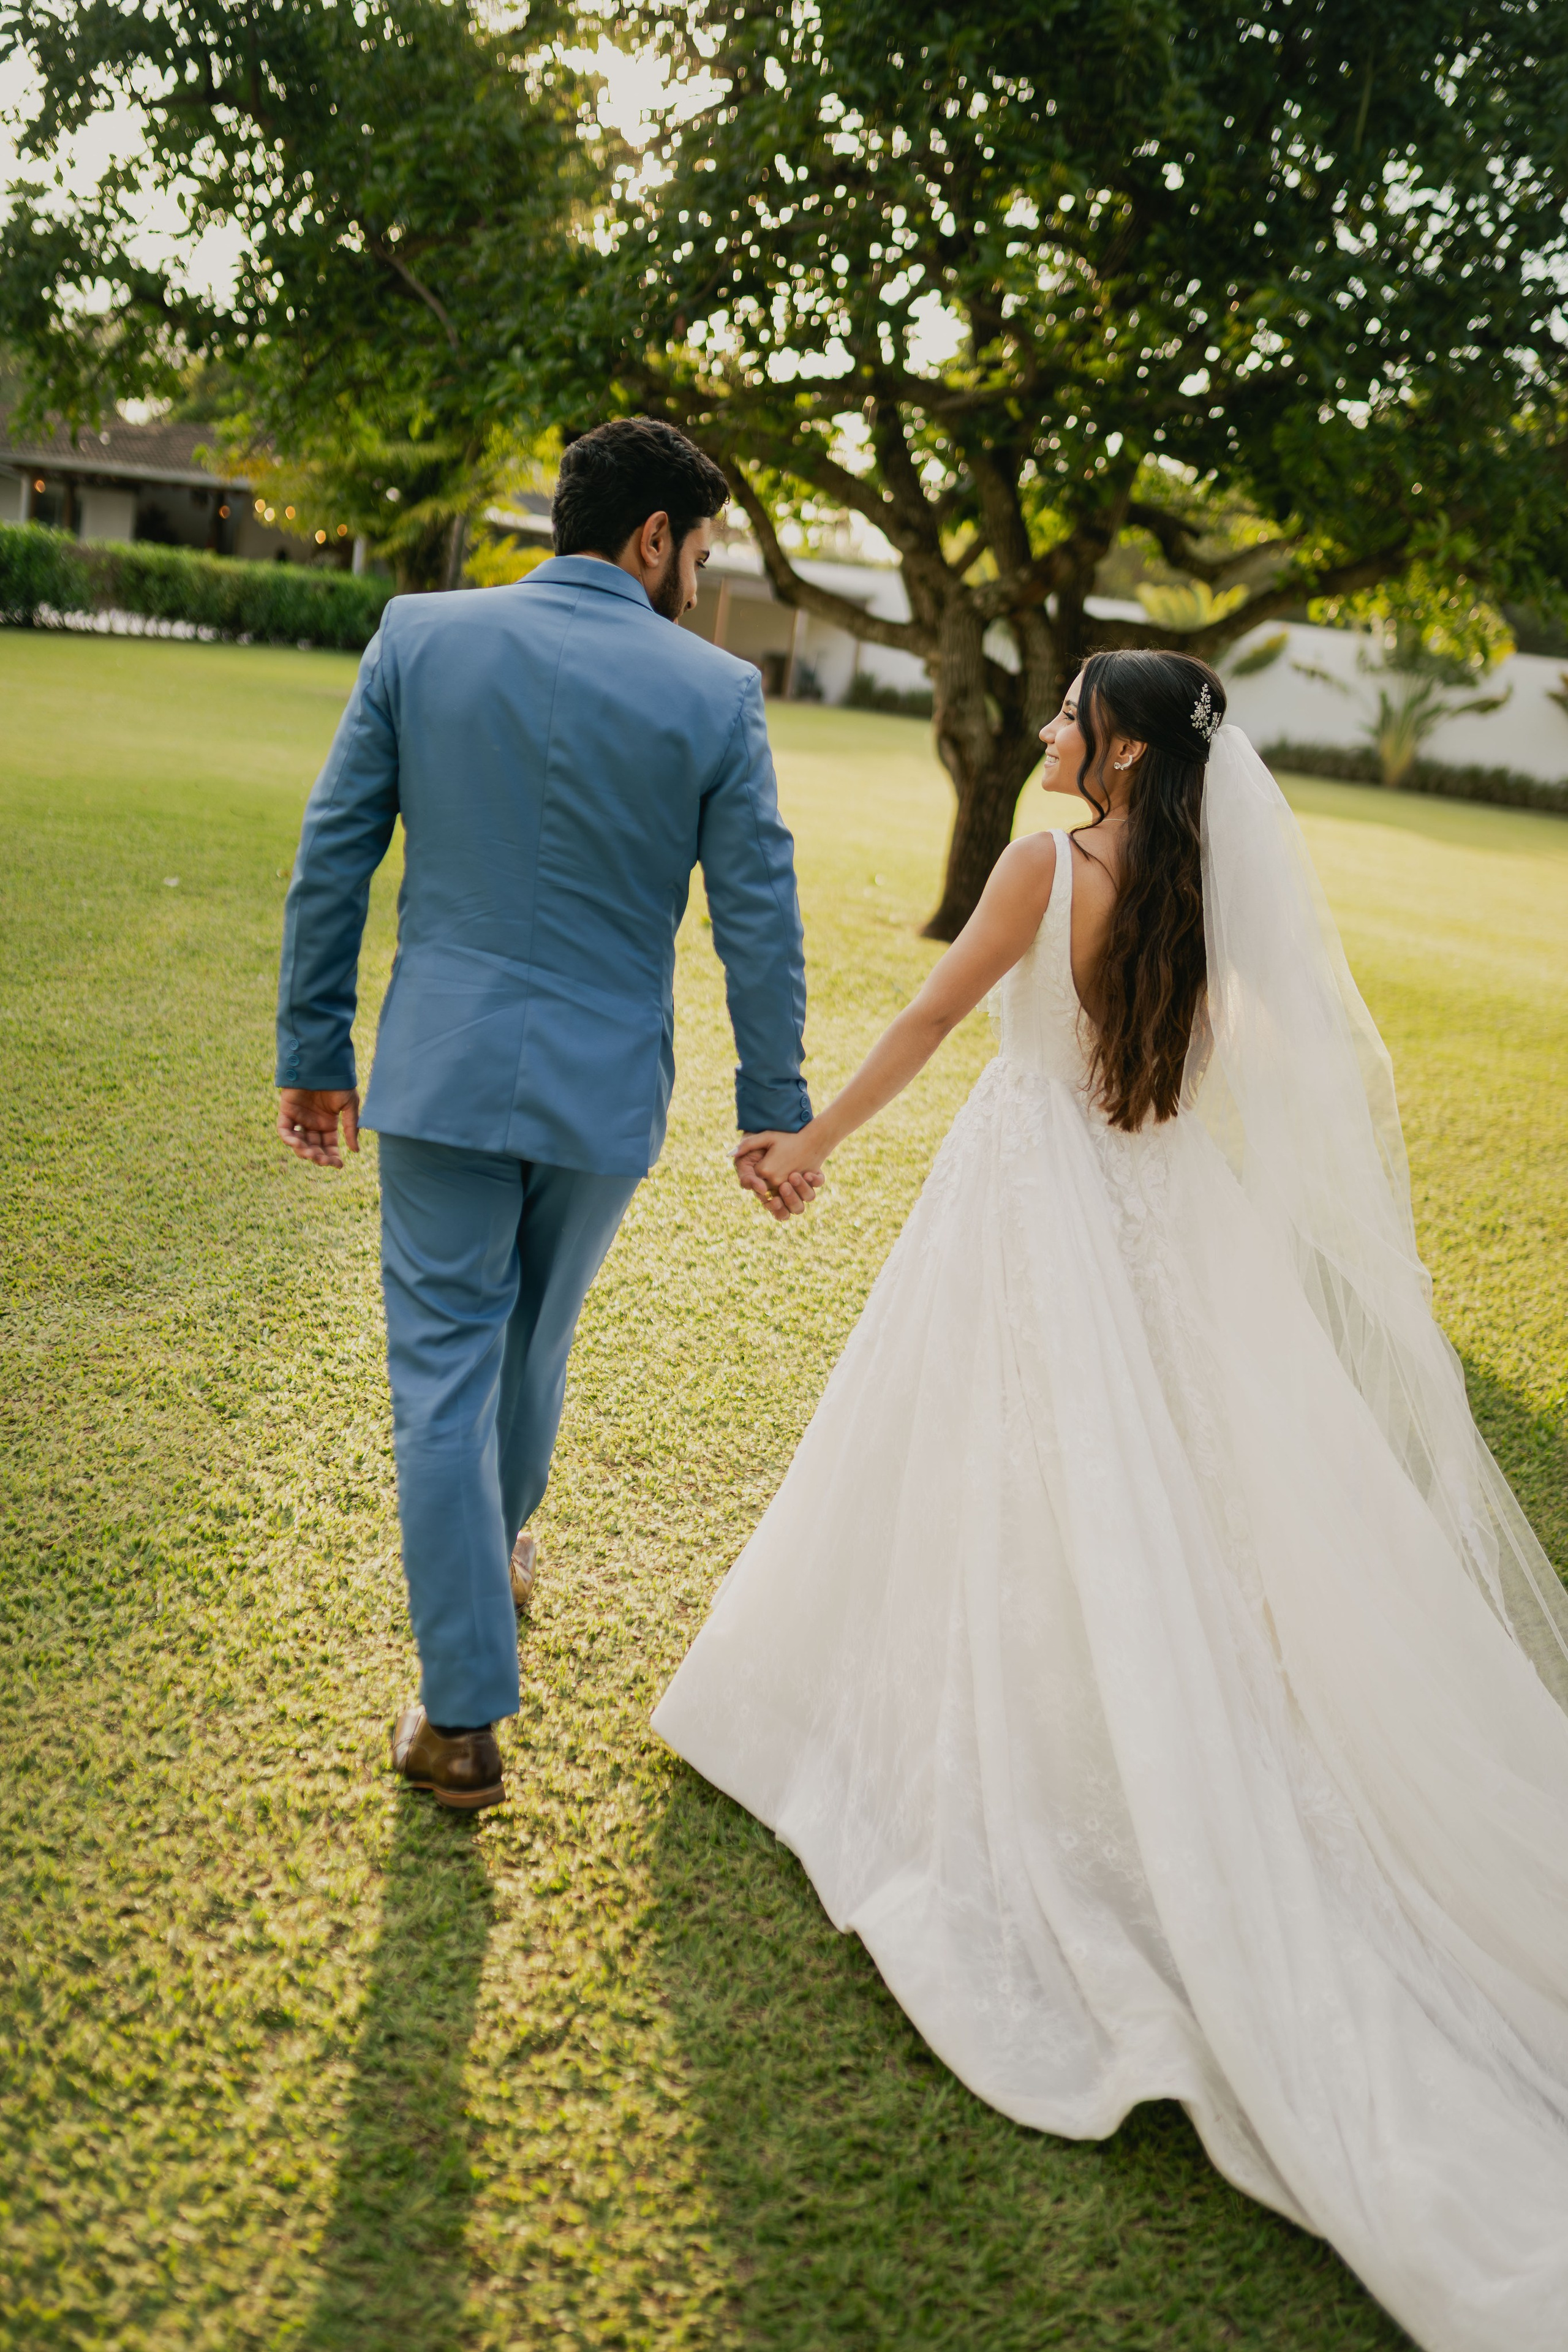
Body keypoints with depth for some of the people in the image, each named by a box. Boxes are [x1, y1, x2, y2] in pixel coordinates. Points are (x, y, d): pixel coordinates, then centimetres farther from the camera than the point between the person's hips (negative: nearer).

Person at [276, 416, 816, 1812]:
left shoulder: (420, 636, -1)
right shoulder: (716, 692, -5)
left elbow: (332, 858, 0)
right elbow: (760, 920, -3)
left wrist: (314, 1046, 8)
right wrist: (777, 1108, 6)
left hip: (442, 1072, 0)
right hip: (606, 1090, 0)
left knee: (444, 1369, 6)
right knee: (534, 1341, 23)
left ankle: (465, 1719, 9)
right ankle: (497, 1547, 50)